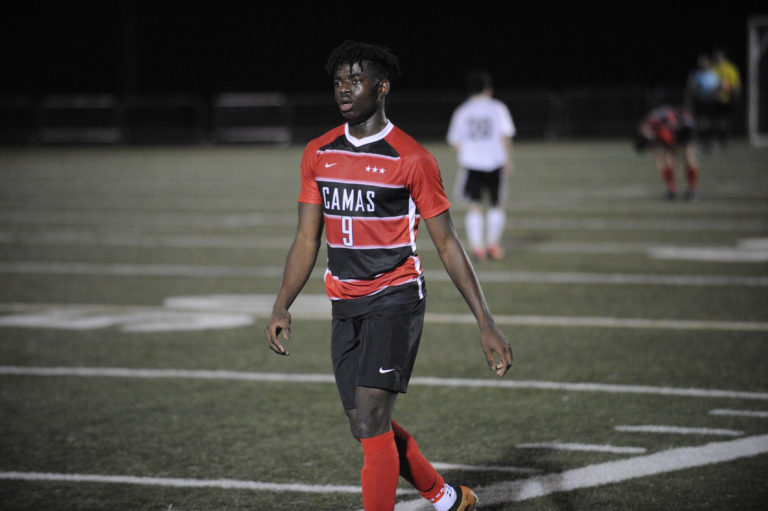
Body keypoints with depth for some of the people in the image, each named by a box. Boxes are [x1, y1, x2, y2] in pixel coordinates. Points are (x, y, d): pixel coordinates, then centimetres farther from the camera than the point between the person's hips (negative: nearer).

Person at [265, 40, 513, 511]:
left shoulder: (412, 159, -8)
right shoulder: (318, 154, 7)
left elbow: (448, 244, -5)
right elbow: (307, 240, 11)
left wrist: (487, 324, -8)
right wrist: (282, 307, -2)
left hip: (395, 299, -6)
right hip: (345, 306, 6)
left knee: (370, 422, -16)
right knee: (370, 431, 10)